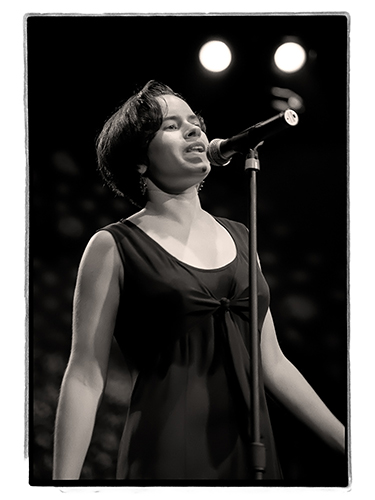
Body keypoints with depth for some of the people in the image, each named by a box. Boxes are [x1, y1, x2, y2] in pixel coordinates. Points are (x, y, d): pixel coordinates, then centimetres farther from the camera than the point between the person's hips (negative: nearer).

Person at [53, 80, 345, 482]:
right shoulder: (114, 246, -5)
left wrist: (347, 441, 9)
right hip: (166, 453, -5)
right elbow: (85, 377, -7)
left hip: (252, 449, 5)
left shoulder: (238, 237, 9)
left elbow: (272, 364, 11)